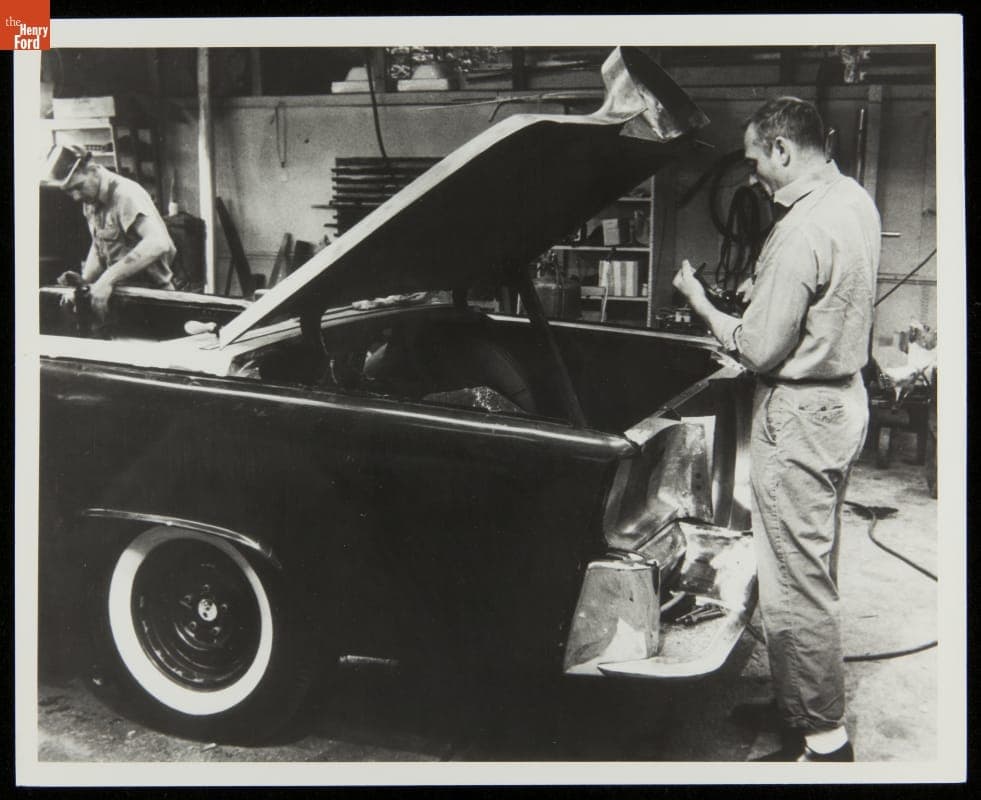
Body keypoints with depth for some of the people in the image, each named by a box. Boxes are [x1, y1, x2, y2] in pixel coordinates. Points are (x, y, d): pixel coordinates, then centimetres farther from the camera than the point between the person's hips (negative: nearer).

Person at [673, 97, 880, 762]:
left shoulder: (803, 232, -24)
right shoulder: (855, 199, 7)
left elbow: (760, 350, -20)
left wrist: (701, 303, -6)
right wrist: (763, 294, 10)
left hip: (800, 415, -11)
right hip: (845, 397, 11)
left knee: (796, 586, 0)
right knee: (813, 572, 21)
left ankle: (824, 740, 11)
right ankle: (801, 703, 36)